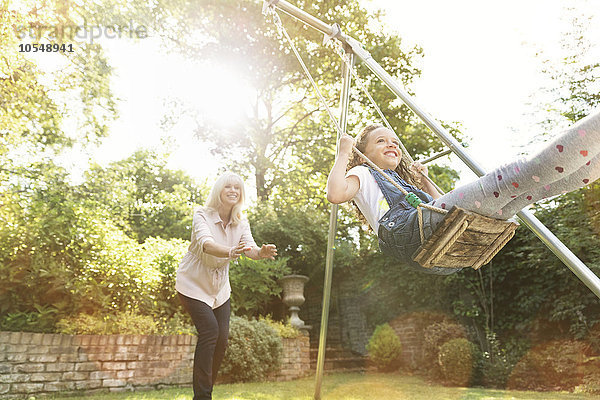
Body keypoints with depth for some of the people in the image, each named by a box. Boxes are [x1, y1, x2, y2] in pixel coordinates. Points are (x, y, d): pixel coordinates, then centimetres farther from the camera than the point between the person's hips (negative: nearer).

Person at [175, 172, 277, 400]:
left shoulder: (241, 223, -5)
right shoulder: (202, 216, -19)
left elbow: (249, 246, -22)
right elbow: (206, 244, -38)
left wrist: (261, 252, -47)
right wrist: (230, 252, -59)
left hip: (219, 287, 5)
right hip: (193, 284, -5)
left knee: (222, 337, -1)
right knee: (210, 330, -18)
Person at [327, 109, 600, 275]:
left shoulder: (405, 180, 45)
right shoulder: (363, 175, 24)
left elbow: (444, 207, 42)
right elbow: (335, 194, -1)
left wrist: (424, 180, 47)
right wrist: (343, 154, 12)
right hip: (412, 232, -8)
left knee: (533, 185, -3)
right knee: (515, 175, -20)